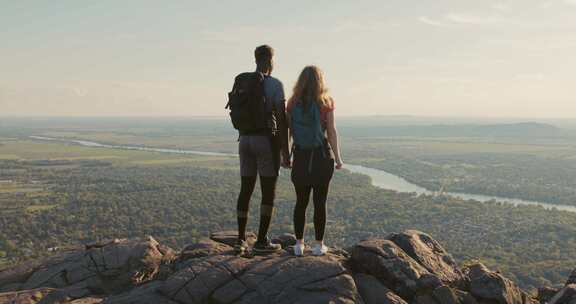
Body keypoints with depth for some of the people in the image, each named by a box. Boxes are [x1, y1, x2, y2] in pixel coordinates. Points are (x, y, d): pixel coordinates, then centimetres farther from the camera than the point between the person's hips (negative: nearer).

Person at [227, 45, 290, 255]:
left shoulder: (240, 83, 9)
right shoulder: (275, 84, -10)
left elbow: (237, 116, 11)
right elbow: (282, 120, -13)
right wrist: (285, 151, -8)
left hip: (245, 140, 6)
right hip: (266, 141, -6)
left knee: (246, 190, 11)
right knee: (269, 192, 3)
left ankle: (241, 240, 13)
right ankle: (261, 242, 4)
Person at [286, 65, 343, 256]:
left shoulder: (293, 103, 1)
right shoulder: (326, 103, -5)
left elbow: (287, 132, 0)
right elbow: (332, 132, -6)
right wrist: (338, 158, 0)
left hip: (300, 158, 2)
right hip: (322, 157, -2)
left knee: (301, 202, 11)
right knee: (320, 202, 6)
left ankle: (299, 245, 14)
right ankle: (319, 245, 11)